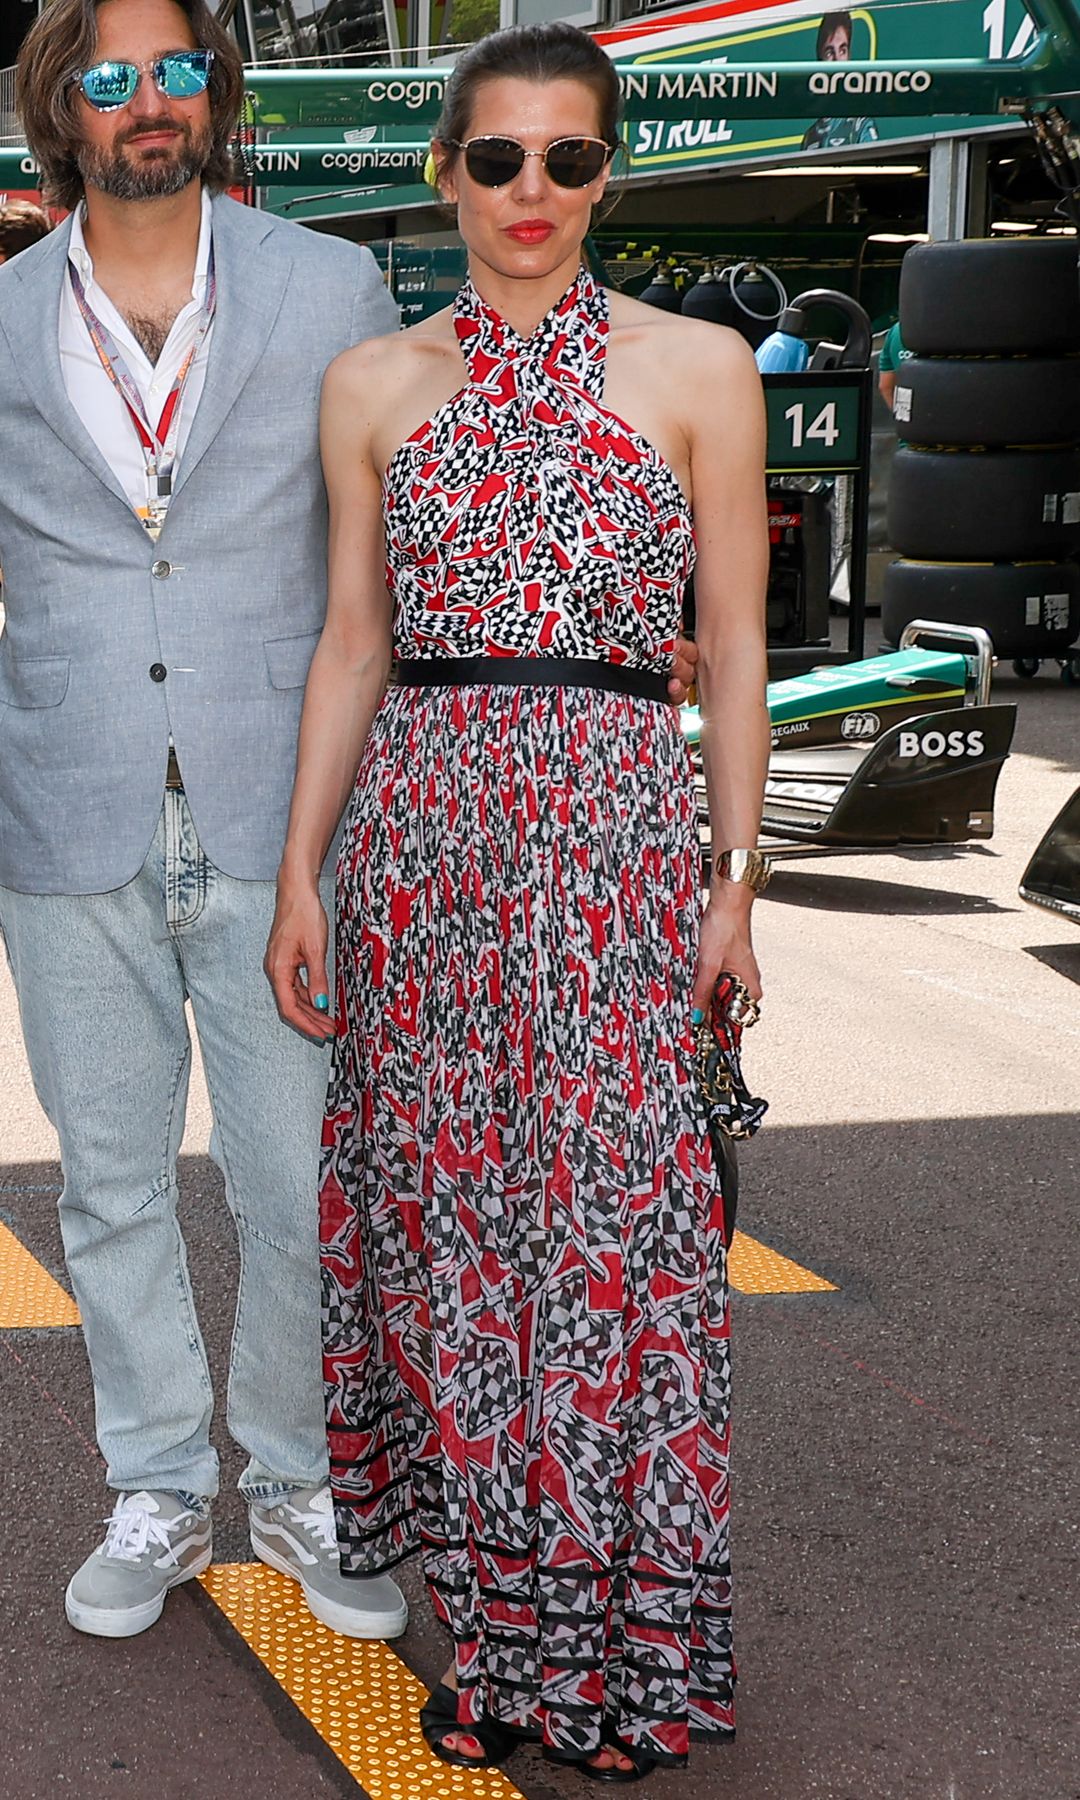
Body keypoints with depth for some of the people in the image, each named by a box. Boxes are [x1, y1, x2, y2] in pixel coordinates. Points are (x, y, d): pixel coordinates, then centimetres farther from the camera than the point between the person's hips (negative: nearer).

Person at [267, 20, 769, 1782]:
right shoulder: (374, 384, 9)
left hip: (614, 830, -2)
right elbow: (353, 642, 11)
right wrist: (301, 870, 6)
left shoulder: (695, 366, 2)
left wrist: (734, 875, -2)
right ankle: (499, 1614, 20)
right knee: (448, 1199, 6)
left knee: (609, 1205, -1)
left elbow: (735, 643, 3)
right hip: (419, 828, 3)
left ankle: (625, 1634, 14)